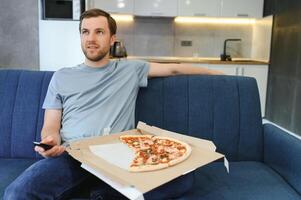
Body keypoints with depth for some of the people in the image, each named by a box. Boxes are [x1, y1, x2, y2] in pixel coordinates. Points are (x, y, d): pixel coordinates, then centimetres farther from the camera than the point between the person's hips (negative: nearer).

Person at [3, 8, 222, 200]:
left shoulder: (130, 69, 16)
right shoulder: (62, 77, 16)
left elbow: (173, 69, 20)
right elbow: (50, 126, 13)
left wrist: (214, 72, 20)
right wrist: (50, 141, -10)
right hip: (72, 154, 0)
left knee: (183, 177, -24)